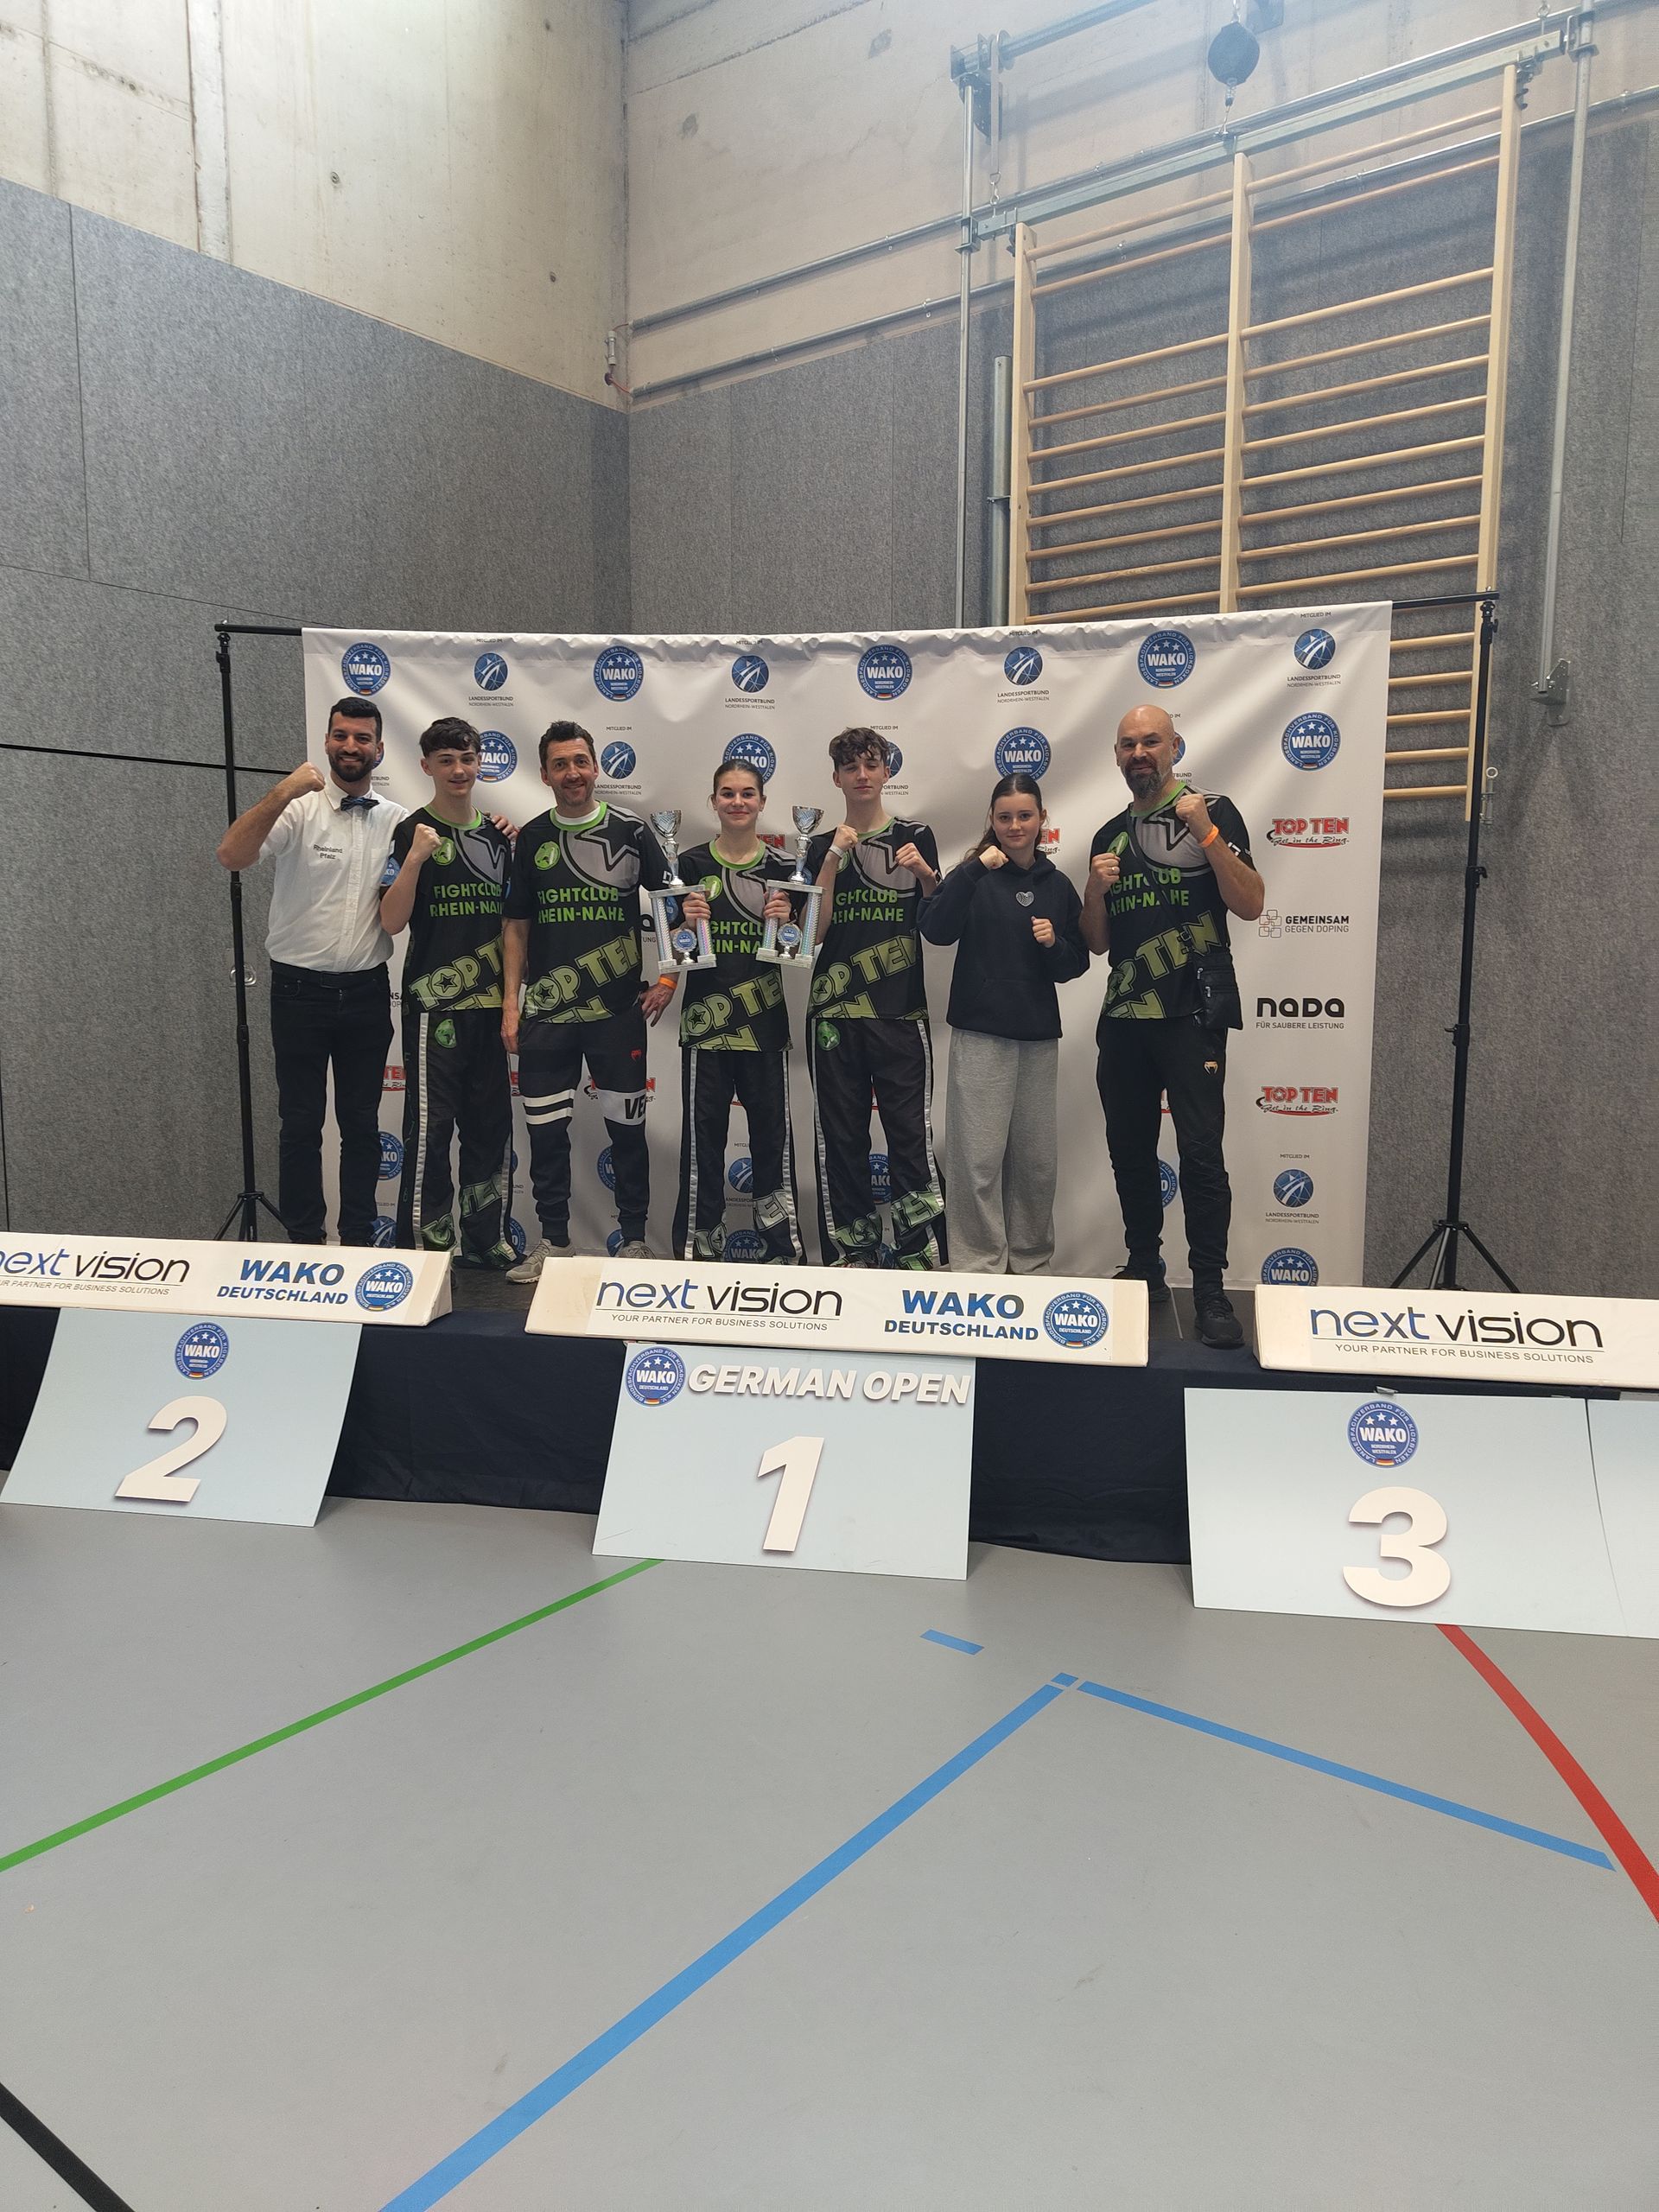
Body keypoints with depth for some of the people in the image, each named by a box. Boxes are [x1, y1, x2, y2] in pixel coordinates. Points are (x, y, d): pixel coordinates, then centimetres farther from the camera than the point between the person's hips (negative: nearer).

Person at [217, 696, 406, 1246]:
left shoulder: (396, 820, 6)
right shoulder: (299, 808, -7)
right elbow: (231, 855, -21)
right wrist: (283, 792, -31)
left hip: (366, 993, 3)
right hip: (300, 993, -3)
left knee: (362, 1123, 12)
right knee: (302, 1124, 6)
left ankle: (359, 1238, 24)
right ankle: (305, 1240, 18)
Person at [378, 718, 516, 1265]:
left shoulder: (496, 835, 12)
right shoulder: (412, 832, -4)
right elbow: (392, 922, -13)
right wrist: (415, 857, -23)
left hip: (489, 1004, 6)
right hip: (435, 1006, -5)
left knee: (491, 1126, 10)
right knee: (430, 1128, -3)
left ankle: (484, 1240, 21)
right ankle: (424, 1246, 6)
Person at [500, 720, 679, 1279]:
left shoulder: (630, 830, 1)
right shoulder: (531, 838, 7)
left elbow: (676, 903, 6)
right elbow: (516, 925, 9)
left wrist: (668, 980, -3)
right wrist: (510, 1003, 3)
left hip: (619, 1011, -2)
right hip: (545, 1014, 2)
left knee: (626, 1128, 5)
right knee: (545, 1131, 6)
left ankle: (634, 1239, 17)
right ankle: (553, 1240, 20)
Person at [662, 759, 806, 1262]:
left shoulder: (781, 869, 4)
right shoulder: (692, 865, 2)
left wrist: (785, 922, -12)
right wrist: (686, 922, -15)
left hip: (764, 1024, 1)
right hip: (705, 1023, -1)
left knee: (771, 1131, 7)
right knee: (703, 1135, 4)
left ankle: (786, 1250, 18)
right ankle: (698, 1250, 15)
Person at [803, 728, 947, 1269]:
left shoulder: (916, 838, 8)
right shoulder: (822, 847, 12)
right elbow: (813, 933, -1)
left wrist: (924, 874, -11)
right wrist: (834, 858, -9)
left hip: (901, 1013, -2)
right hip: (834, 1013, 2)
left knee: (912, 1137, -8)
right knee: (841, 1141, 5)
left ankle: (923, 1259, -1)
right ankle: (851, 1257, 14)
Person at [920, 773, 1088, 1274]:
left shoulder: (1057, 885, 11)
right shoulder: (975, 876, 0)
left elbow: (1074, 965, 13)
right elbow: (936, 931, -16)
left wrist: (1054, 943, -8)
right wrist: (974, 869, -22)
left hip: (1040, 1036, 4)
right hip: (980, 1032, -4)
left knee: (1036, 1159, 8)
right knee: (978, 1158, -4)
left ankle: (1030, 1263, 22)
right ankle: (978, 1267, 6)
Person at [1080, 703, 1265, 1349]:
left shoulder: (1212, 810, 0)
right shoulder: (1109, 834, 14)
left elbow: (1251, 906, -9)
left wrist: (1205, 833, -18)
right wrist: (1095, 889, -4)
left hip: (1193, 1014, -5)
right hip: (1122, 1017, 6)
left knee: (1200, 1151, -12)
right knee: (1129, 1150, 9)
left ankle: (1210, 1293, -5)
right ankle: (1145, 1273, 22)